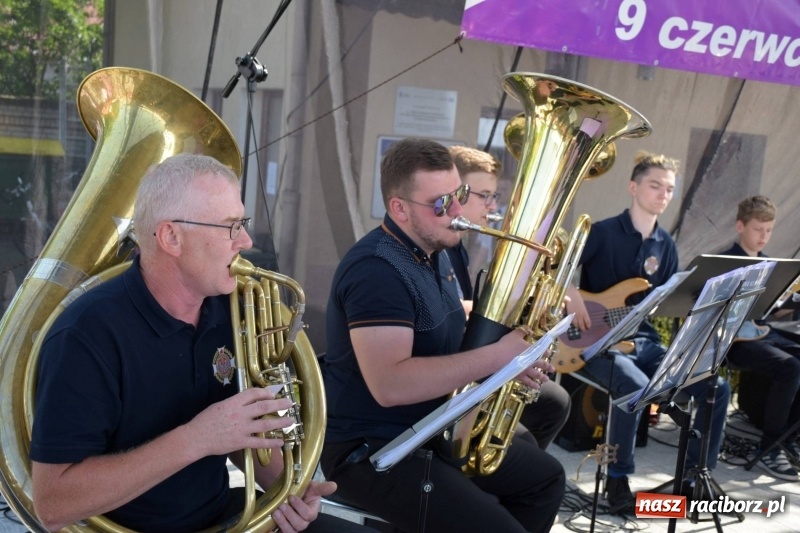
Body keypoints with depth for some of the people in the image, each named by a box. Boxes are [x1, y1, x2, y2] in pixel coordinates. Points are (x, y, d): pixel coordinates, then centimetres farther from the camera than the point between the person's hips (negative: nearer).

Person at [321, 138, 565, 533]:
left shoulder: (431, 253, 9)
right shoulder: (377, 270, -24)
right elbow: (389, 385, -33)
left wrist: (511, 326, 0)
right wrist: (496, 356, -29)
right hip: (371, 449, -10)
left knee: (546, 478, 17)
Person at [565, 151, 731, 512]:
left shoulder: (666, 246, 12)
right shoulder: (602, 233, -8)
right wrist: (571, 296, -26)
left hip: (646, 341, 6)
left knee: (716, 388, -9)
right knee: (636, 386, -36)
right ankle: (618, 478, -14)